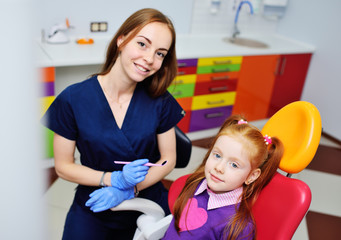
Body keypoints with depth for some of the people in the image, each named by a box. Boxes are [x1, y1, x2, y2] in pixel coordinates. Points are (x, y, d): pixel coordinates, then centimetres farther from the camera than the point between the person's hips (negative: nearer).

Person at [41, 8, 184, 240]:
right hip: (93, 209, -1)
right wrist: (116, 179, -19)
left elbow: (168, 159, -2)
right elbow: (63, 166, -7)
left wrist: (128, 189, -16)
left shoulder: (160, 100, -10)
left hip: (149, 201, 2)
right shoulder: (73, 99, -15)